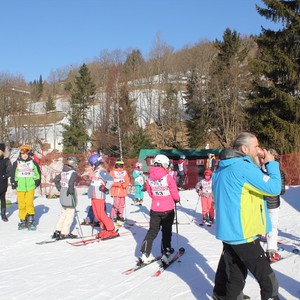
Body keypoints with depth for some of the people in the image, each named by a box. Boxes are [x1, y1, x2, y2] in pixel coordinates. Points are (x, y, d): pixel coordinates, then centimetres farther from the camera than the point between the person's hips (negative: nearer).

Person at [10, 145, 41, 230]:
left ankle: (30, 221, 0)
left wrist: (37, 181, 11)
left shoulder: (33, 162, 5)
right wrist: (13, 183, 5)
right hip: (20, 187, 1)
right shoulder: (16, 163, 4)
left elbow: (37, 173, 16)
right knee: (21, 205, 2)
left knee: (29, 204, -9)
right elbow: (13, 174, 11)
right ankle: (23, 221, 14)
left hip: (30, 187, -1)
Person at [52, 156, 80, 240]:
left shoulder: (63, 172, 9)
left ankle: (57, 231, 20)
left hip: (63, 194, 8)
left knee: (63, 213, 19)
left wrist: (60, 189, 19)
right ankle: (64, 233, 2)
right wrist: (71, 191, -15)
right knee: (70, 215, 1)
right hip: (69, 195, -8)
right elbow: (71, 183, -28)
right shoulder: (73, 173, -15)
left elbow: (56, 179, 17)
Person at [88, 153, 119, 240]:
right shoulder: (96, 171, 16)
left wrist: (106, 188, -19)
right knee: (97, 214, 10)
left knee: (101, 214, -9)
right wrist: (91, 192, 24)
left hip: (99, 196, -10)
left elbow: (110, 180, -25)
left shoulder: (101, 171, -14)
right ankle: (104, 230, 19)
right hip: (94, 196, 10)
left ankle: (111, 231, -2)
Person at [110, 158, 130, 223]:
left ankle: (120, 216, 18)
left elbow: (127, 181, 9)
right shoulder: (113, 172, 1)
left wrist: (124, 185, -11)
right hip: (115, 191, -4)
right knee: (116, 204, -11)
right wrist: (119, 183, -14)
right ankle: (113, 216, 1)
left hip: (123, 191, 4)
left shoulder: (125, 172, 12)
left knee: (122, 204, 6)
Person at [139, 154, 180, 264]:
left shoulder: (149, 178, -4)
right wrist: (177, 199, 11)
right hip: (168, 210, -4)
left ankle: (145, 254, 11)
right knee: (166, 232, 11)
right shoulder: (168, 177, -18)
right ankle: (165, 254, 11)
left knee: (152, 231, 14)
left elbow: (150, 193, 8)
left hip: (155, 209, 4)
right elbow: (175, 194, -10)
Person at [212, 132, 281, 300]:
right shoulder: (244, 167, -18)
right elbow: (273, 188, -16)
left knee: (235, 273, 21)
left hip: (227, 230, 9)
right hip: (243, 233, -9)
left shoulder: (223, 168, 11)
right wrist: (271, 164, -4)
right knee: (267, 278, 0)